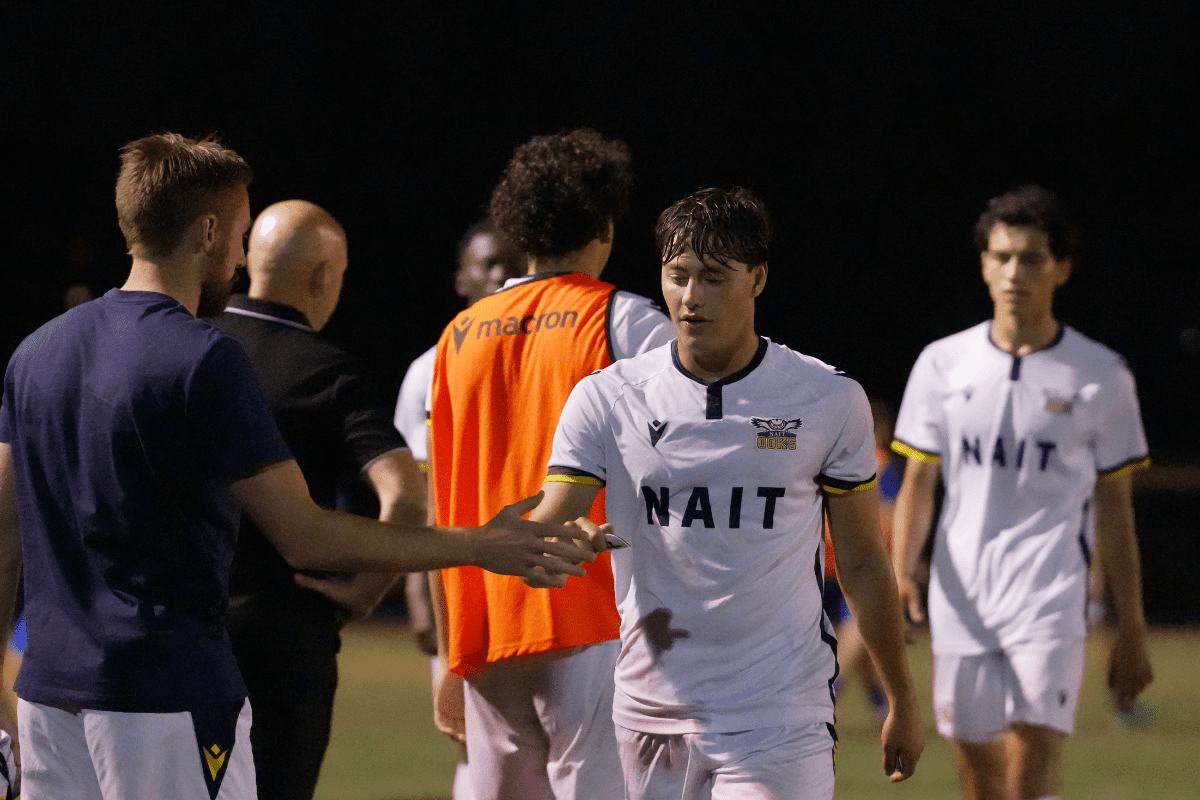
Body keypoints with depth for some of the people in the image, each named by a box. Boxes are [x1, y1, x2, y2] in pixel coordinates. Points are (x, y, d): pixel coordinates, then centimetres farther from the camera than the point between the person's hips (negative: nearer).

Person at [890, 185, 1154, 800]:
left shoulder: (1100, 376, 3)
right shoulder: (942, 364, 8)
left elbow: (1113, 507, 8)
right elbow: (917, 483, 12)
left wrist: (1131, 629, 7)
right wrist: (899, 572, -5)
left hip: (1050, 602, -3)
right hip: (959, 604, 3)